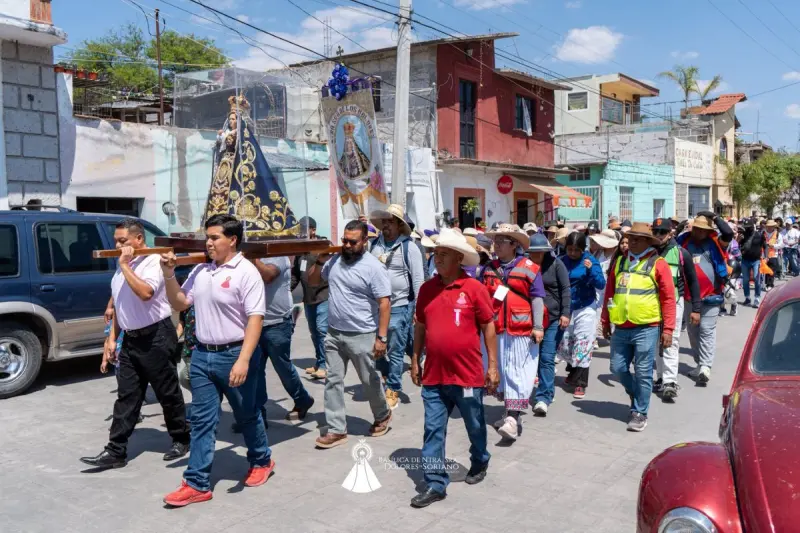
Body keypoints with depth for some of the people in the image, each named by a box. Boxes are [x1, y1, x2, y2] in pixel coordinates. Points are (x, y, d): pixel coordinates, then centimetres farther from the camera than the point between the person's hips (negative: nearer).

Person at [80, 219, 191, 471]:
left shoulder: (153, 261, -13)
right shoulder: (123, 266, 12)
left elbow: (145, 292, -31)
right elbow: (119, 305, 18)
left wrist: (125, 266, -20)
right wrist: (111, 339, 15)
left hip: (155, 337, -8)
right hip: (130, 339, 8)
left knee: (167, 393, 5)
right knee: (126, 396, 7)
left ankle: (181, 439, 22)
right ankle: (116, 451, 11)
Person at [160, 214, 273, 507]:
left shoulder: (246, 272, -13)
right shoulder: (200, 270, 8)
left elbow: (255, 318, -18)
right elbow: (179, 304, 15)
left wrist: (243, 360, -26)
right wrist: (169, 275, -2)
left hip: (234, 354, -6)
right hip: (202, 354, 6)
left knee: (247, 415, 12)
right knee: (202, 420, 7)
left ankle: (262, 461, 35)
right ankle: (197, 484, 13)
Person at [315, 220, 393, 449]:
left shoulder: (373, 267, -15)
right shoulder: (334, 261, 4)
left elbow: (384, 303, -16)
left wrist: (381, 337, -20)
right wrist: (318, 260, 4)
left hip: (361, 336, -5)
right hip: (334, 334, 6)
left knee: (369, 381, 11)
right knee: (333, 381, 7)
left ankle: (382, 415, 37)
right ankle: (337, 430, 16)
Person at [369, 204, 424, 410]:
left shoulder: (409, 247, -6)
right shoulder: (373, 244, 6)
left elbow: (418, 280, -6)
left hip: (399, 307, -5)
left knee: (395, 351, 2)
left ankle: (393, 391, 14)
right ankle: (388, 377, 37)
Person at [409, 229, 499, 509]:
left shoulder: (474, 288, -9)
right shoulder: (427, 288, 3)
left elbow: (488, 326, -4)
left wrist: (493, 365, -5)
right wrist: (415, 360, 11)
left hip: (468, 374, -3)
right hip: (434, 375, 3)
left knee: (475, 426, 17)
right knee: (433, 431, 5)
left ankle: (479, 463, 43)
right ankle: (436, 484, 14)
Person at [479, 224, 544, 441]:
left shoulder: (529, 268, -1)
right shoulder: (487, 269, 10)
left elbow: (537, 299, -2)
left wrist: (538, 327, -6)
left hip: (521, 330, -5)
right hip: (495, 330, 5)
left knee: (518, 374, -4)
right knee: (500, 370, 12)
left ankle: (513, 419, -6)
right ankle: (511, 412, 25)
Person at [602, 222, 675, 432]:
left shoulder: (658, 264, -3)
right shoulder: (620, 262, 11)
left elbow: (668, 298, -5)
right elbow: (609, 293, 15)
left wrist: (668, 329, -9)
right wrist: (606, 322, 16)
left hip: (646, 328, -5)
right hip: (621, 328, 5)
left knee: (643, 373, 2)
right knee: (618, 368, 9)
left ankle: (639, 412, 16)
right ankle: (638, 395, 36)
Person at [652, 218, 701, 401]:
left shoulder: (681, 253, 0)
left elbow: (693, 281, 6)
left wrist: (696, 308, 3)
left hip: (674, 302, -3)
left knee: (671, 342, -7)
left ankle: (670, 382, -10)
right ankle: (662, 377, 22)